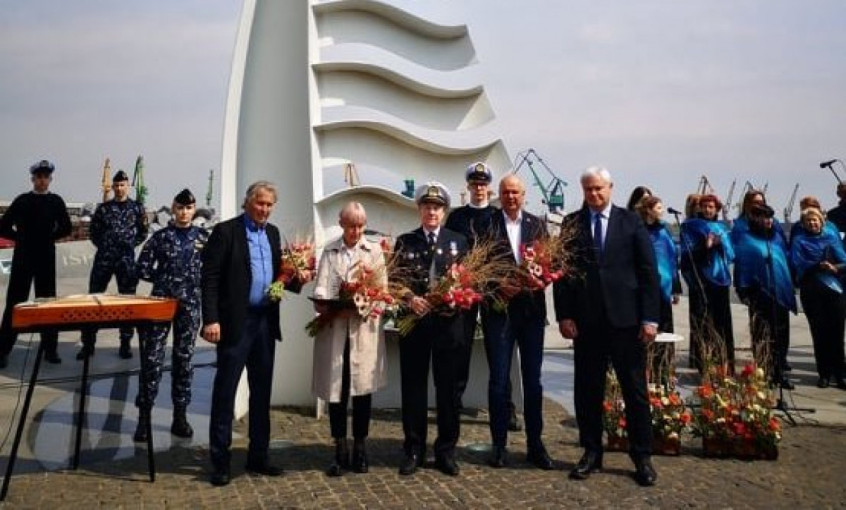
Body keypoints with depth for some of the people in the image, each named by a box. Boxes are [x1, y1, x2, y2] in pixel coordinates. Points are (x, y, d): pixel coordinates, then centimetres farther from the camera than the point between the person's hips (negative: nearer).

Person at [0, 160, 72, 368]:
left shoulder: (56, 201, 5)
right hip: (23, 257, -1)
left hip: (46, 258, 1)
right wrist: (21, 238, -2)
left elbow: (66, 228, 9)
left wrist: (48, 237, 1)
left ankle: (50, 348, 11)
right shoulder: (22, 200, 2)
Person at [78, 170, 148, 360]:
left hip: (127, 259, 0)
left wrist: (130, 245, 1)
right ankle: (88, 343, 7)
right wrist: (104, 245, 4)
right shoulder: (103, 208, 6)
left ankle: (125, 343, 15)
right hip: (103, 258, 1)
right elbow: (94, 232, 11)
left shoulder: (137, 207, 5)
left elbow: (143, 233, 9)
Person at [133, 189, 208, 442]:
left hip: (190, 304, 2)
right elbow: (143, 268, 3)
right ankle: (144, 417, 6)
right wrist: (165, 278, 1)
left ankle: (180, 417, 16)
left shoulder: (202, 237, 6)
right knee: (152, 359, -3)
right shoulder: (160, 236, 1)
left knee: (184, 359, 7)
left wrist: (196, 281, -3)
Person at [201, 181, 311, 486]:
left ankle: (258, 456, 23)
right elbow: (209, 278, -11)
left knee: (261, 391, 12)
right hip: (236, 321, -6)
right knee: (225, 391, 2)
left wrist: (296, 278, -3)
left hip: (265, 321, 6)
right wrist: (211, 319, -18)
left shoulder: (272, 233, 13)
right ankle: (220, 461, 12)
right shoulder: (226, 231, -6)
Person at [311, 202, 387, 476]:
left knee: (363, 387, 0)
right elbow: (321, 290, 1)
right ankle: (340, 451, 12)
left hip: (364, 326, 0)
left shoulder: (374, 250, 11)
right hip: (334, 326, 1)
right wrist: (325, 306, -19)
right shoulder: (329, 251, 11)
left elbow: (383, 288, 5)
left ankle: (360, 450, 12)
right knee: (336, 388, 1)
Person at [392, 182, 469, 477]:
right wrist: (410, 298, -13)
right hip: (414, 321, 0)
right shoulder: (405, 242, 8)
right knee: (413, 386, 5)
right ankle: (414, 450, 17)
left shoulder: (458, 241, 9)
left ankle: (446, 450, 18)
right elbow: (394, 281, 3)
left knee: (448, 387, 5)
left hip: (449, 322, 0)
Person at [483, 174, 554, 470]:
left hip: (532, 309, 3)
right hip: (499, 310, -2)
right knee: (499, 380, 4)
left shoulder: (537, 225, 8)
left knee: (533, 379, 10)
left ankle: (535, 444, 21)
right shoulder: (487, 225, -1)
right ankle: (499, 444, 16)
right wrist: (498, 285, -17)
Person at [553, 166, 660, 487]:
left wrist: (650, 317, -5)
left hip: (626, 319, -1)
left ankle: (642, 457, 16)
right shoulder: (571, 224, 6)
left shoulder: (631, 222, 4)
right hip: (586, 320, 1)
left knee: (635, 389, 5)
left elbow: (648, 271, 1)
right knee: (587, 390, 7)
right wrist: (564, 315, -4)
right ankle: (591, 453, 20)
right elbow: (561, 271, 4)